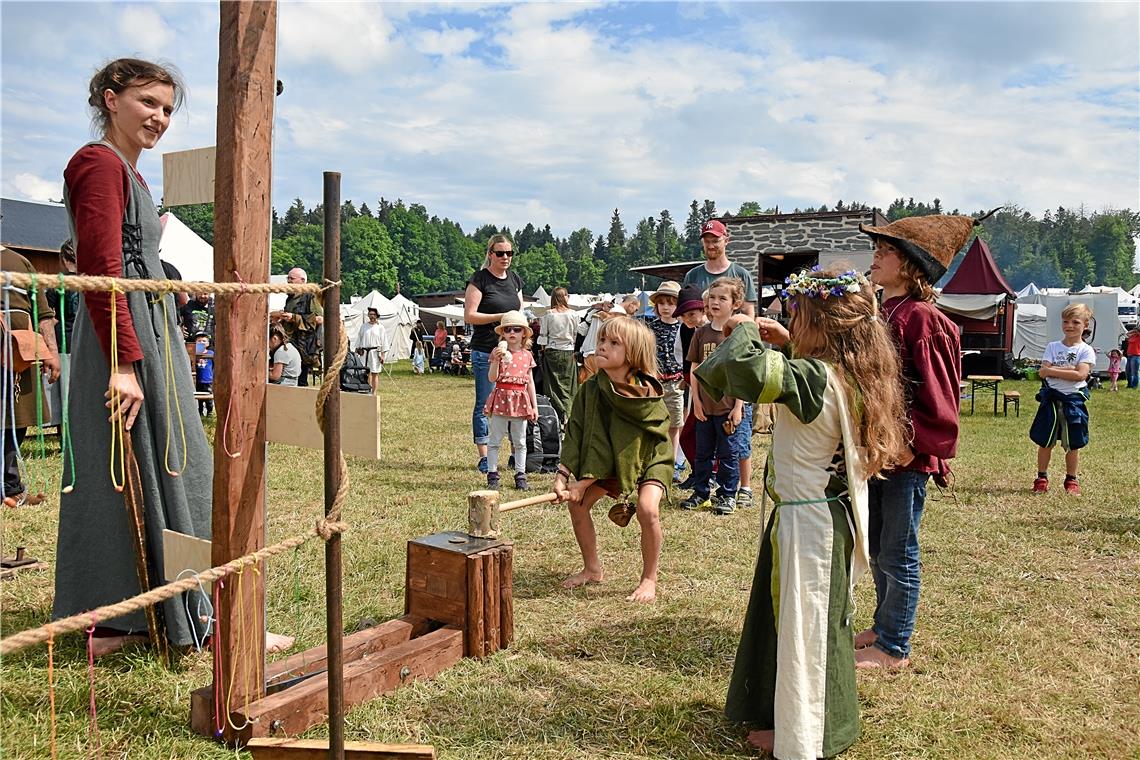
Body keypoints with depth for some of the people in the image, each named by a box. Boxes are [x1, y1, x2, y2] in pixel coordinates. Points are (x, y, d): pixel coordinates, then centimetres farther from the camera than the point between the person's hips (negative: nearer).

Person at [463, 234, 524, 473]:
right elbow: (469, 316, -10)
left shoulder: (515, 279, 15)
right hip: (486, 352, -6)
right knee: (484, 404, 0)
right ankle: (484, 457, 6)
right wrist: (501, 317, -16)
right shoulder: (479, 279, -4)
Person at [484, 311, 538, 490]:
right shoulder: (498, 352, -1)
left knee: (520, 441, 9)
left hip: (520, 400, 3)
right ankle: (492, 475, 10)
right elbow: (492, 378, -8)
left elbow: (530, 382, 12)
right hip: (501, 398, -3)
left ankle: (520, 475, 16)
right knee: (495, 440, 2)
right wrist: (496, 360, -23)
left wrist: (534, 406, 9)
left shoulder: (527, 355, 8)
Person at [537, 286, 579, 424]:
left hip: (552, 352, -1)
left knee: (554, 385, 4)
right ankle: (567, 417, 1)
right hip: (568, 352, 1)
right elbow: (576, 333, 4)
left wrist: (543, 350, 7)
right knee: (567, 385, 6)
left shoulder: (548, 315, -5)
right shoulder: (573, 315, -2)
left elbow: (543, 335, -2)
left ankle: (558, 416, -2)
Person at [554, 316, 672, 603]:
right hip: (611, 462, 6)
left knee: (647, 509, -27)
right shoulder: (591, 388, -16)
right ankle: (592, 569, 18)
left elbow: (620, 445, -29)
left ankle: (649, 579, -5)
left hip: (650, 458, -6)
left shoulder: (646, 392, -31)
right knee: (577, 503, -2)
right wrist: (563, 475, -26)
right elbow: (576, 433, -14)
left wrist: (584, 482, -27)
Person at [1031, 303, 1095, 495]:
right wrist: (1068, 369, -16)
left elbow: (1080, 374, -17)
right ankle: (1042, 478, 17)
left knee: (1073, 444, 7)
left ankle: (1072, 480, 20)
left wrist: (1053, 370, -13)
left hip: (1073, 400, -2)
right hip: (1051, 399, 2)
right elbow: (1043, 371, -8)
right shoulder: (1053, 347, 5)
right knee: (1045, 441, 6)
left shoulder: (1086, 350, -2)